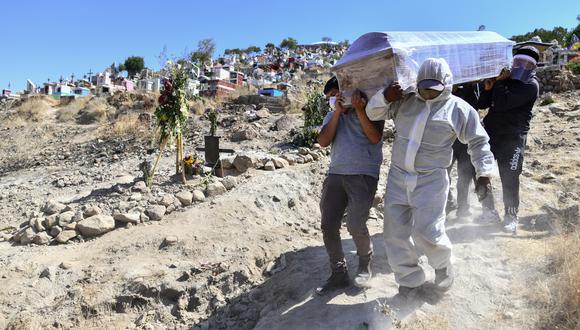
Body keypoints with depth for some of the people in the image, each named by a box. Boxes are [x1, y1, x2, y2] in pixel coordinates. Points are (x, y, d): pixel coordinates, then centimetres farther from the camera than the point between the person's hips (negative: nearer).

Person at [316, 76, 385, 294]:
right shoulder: (333, 115, 18)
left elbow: (375, 137, -11)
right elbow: (323, 142, 3)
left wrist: (359, 109, -14)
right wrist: (337, 113, -3)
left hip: (364, 175, -5)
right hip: (335, 174, 5)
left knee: (356, 225, -10)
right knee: (328, 226, -1)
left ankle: (365, 264, 20)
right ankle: (339, 274, 14)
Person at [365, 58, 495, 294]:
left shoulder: (458, 108, 2)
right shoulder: (405, 102, 10)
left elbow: (479, 142, 7)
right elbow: (374, 113, 13)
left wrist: (484, 173, 0)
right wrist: (384, 97, -7)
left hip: (431, 181, -4)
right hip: (398, 178, 4)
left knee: (427, 233, -9)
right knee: (395, 233, 6)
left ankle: (442, 265, 27)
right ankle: (409, 279, 27)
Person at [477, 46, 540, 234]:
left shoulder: (530, 85, -6)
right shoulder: (505, 78, 14)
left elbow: (501, 104, -20)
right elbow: (482, 105, 12)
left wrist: (499, 82, -9)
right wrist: (488, 89, -5)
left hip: (512, 138, -6)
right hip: (489, 133, 6)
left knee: (509, 179, -3)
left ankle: (511, 216, 15)